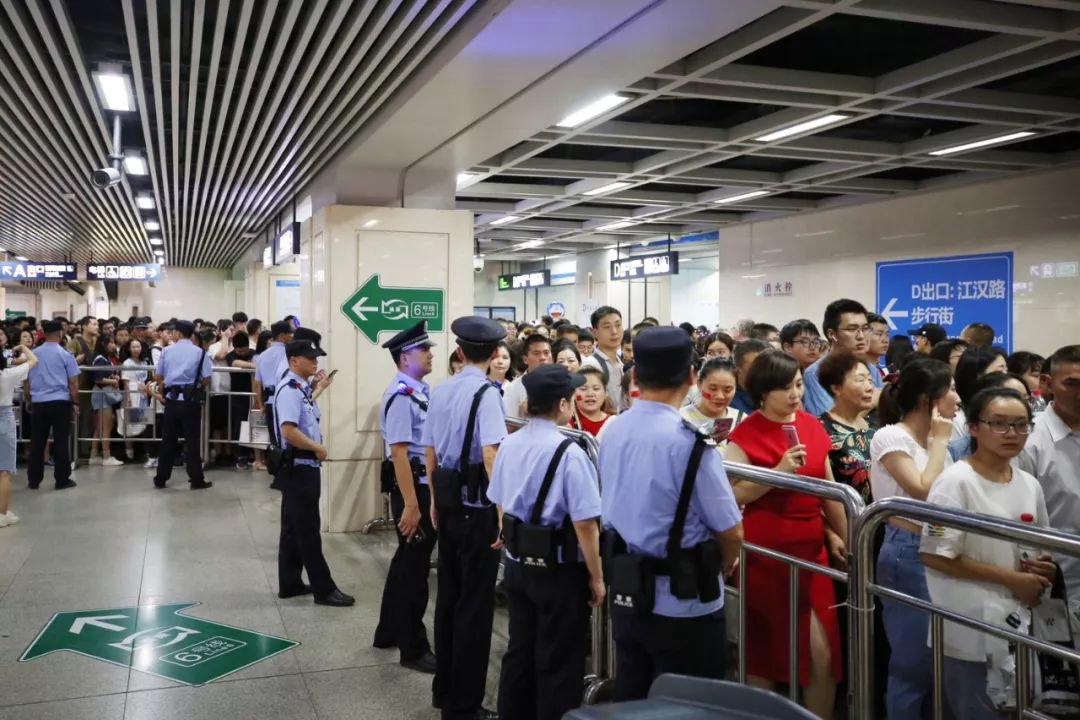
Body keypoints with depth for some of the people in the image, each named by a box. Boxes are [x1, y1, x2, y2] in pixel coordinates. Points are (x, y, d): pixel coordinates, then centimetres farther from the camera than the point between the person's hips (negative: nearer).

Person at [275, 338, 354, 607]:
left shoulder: (302, 388, 13)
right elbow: (288, 431, -28)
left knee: (294, 528, 16)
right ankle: (324, 589, 3)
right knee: (307, 530, -3)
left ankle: (290, 583, 25)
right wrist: (318, 448, -18)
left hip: (305, 466, 10)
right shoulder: (289, 390, -18)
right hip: (298, 467, -10)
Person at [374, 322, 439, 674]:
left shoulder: (421, 391, 9)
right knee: (414, 564, 1)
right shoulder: (401, 396, -20)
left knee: (409, 559, 20)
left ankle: (389, 631, 37)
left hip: (427, 484, 10)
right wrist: (411, 504, -26)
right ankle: (413, 648, 15)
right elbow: (399, 453, -24)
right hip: (412, 486, -10)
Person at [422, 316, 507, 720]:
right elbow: (490, 455, -24)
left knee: (448, 595, 17)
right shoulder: (485, 393, -15)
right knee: (475, 603, 2)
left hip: (448, 502, 7)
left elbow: (429, 451, 13)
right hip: (476, 505, -7)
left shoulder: (440, 392, 7)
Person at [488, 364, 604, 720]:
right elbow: (584, 523, -22)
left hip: (517, 563, 7)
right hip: (559, 570, -7)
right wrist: (596, 578, -11)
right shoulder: (569, 453, -22)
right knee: (558, 662, 9)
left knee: (519, 650, 20)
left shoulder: (509, 444, 1)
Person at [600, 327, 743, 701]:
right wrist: (724, 564, 6)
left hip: (626, 592, 6)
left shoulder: (611, 432, -1)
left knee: (630, 701, 18)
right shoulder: (689, 442, -21)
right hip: (684, 603, -6)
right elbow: (730, 531, -14)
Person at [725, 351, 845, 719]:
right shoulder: (746, 434, -10)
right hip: (766, 553, -5)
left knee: (823, 653, 2)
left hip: (811, 550, 5)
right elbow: (734, 495, -17)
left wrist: (840, 536, 16)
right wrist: (779, 471, -25)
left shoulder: (812, 426, 6)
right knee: (764, 648, 6)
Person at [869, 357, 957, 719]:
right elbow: (924, 492, -21)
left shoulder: (935, 440, 12)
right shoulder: (890, 437, -12)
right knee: (913, 662, 0)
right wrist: (940, 441, -13)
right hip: (908, 556, -8)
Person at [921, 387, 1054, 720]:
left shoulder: (1030, 485, 7)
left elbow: (1041, 551, 20)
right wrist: (1012, 578, -16)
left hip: (1019, 627, 7)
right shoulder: (955, 481, -14)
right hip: (971, 633, -7)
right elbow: (934, 556, -18)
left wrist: (1042, 570, -4)